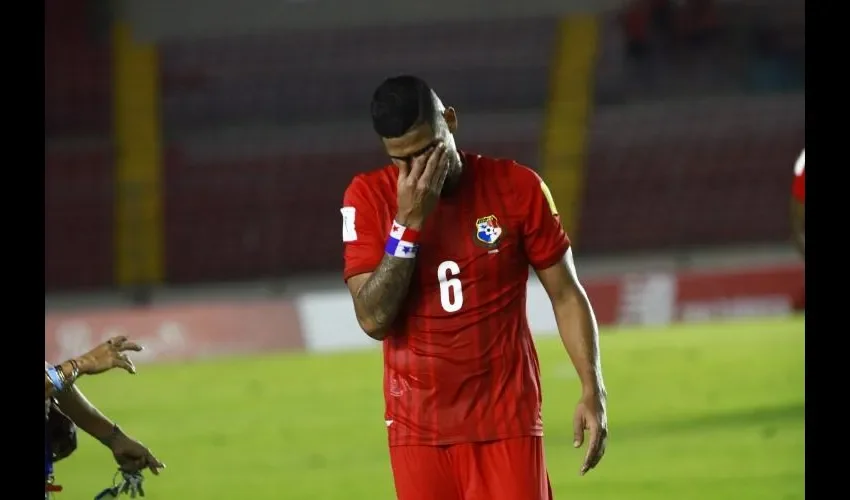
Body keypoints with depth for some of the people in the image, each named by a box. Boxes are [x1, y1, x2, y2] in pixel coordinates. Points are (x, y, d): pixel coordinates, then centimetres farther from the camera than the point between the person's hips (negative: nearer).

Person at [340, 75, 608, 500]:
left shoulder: (516, 188, -4)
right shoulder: (369, 198, -3)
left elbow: (566, 294, 4)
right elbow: (373, 318, -11)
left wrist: (593, 390, -4)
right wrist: (408, 222, -18)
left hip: (507, 419, -1)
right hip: (418, 427, 1)